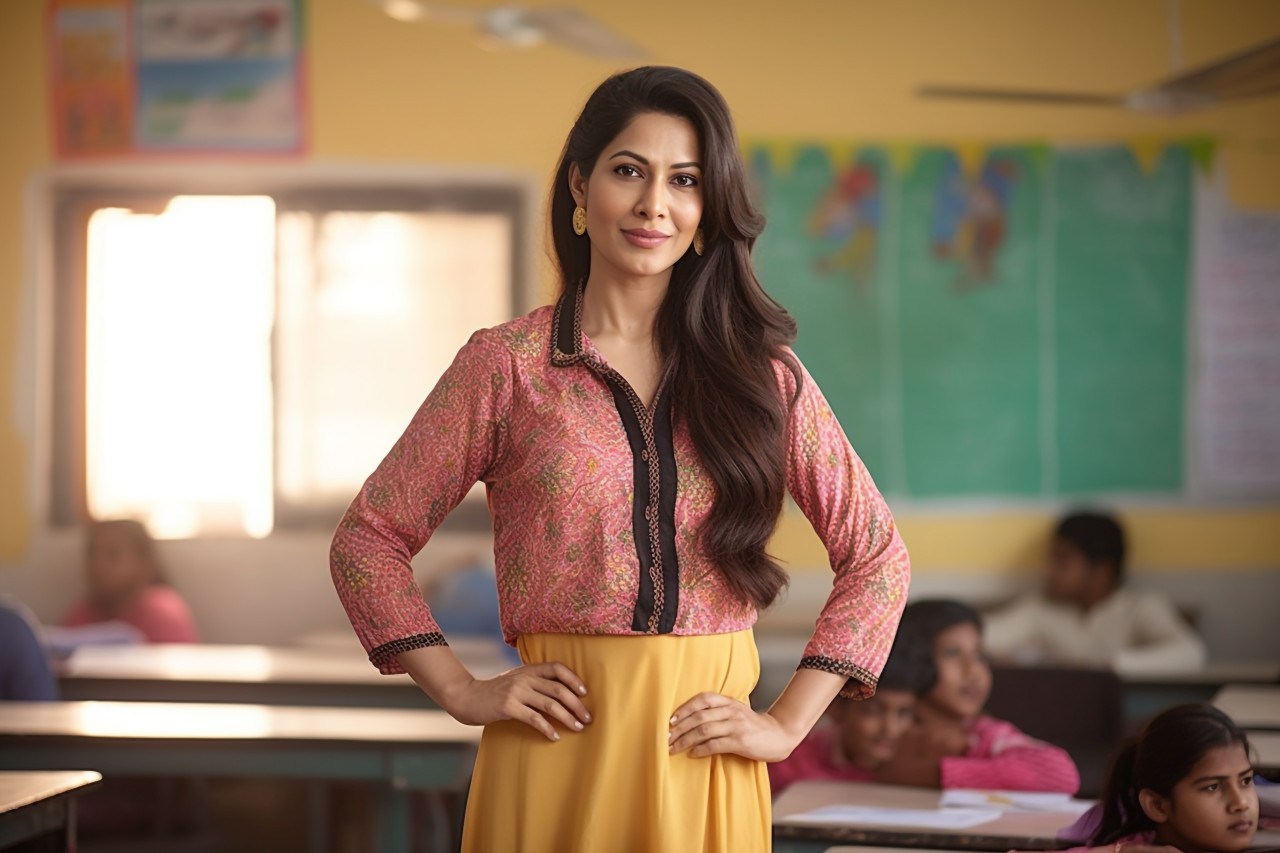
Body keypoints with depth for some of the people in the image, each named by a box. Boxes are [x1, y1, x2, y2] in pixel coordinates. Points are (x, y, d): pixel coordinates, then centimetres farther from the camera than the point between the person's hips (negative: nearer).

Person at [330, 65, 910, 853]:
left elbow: (876, 555, 9)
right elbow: (368, 539, 5)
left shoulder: (759, 369, 5)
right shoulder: (506, 365, 1)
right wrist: (464, 694, -3)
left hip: (706, 755, 2)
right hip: (557, 750, -1)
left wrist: (786, 726, 1)